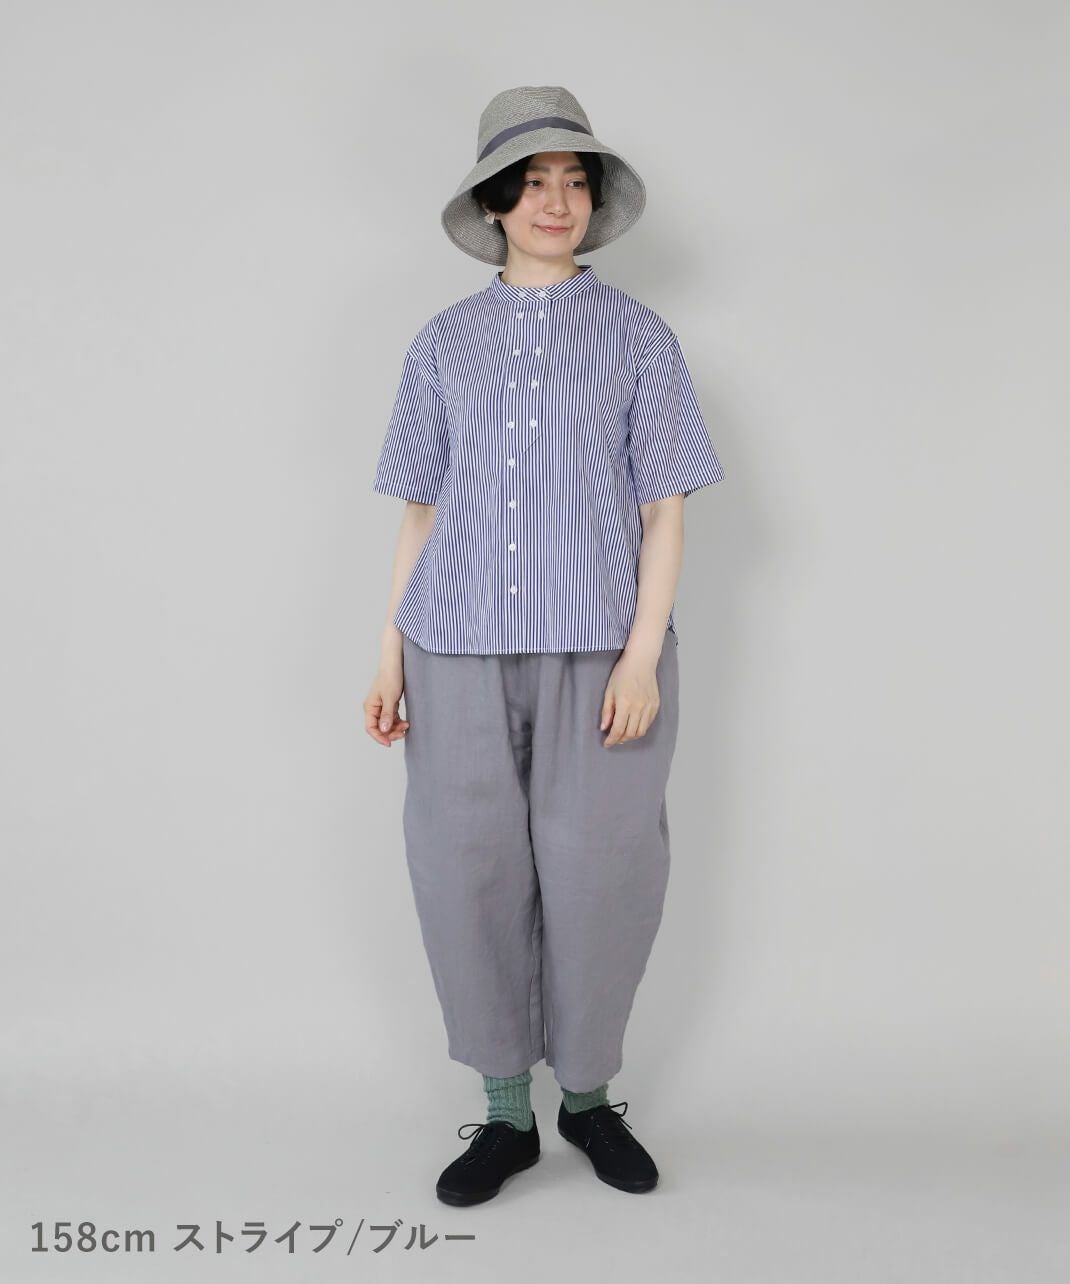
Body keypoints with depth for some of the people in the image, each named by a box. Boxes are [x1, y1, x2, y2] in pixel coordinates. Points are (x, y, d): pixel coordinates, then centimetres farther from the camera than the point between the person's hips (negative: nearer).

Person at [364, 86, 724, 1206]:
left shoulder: (639, 338, 6)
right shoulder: (444, 343, 11)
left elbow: (664, 510, 2)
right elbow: (421, 508, 11)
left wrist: (643, 653, -8)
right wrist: (391, 651, 6)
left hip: (598, 649, -1)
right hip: (461, 649, 2)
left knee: (597, 874, 4)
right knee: (471, 871, 4)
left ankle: (588, 1097, 27)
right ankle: (506, 1113, 22)